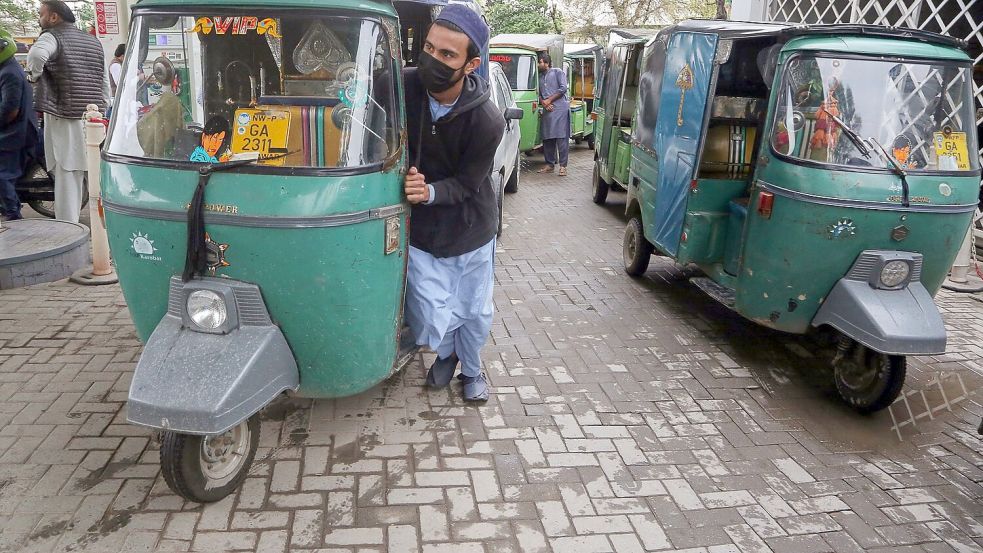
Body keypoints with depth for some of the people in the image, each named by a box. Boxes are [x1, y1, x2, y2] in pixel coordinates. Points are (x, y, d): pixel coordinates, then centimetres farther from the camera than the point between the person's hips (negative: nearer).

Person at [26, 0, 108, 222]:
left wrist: (34, 75, -9)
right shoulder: (94, 42, 18)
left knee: (67, 177, -5)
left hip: (65, 120, -6)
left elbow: (37, 54, -27)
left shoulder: (52, 36, -3)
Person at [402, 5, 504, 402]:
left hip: (471, 231, -1)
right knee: (431, 324, 0)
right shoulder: (404, 85, -17)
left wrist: (430, 192, -34)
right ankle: (447, 352, 37)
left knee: (475, 313, 13)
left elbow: (465, 185, -14)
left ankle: (471, 370, 44)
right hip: (422, 231, 1)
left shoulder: (487, 122, -23)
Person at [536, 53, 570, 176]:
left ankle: (563, 166, -10)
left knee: (561, 138, -9)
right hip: (547, 110, 6)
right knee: (547, 138, 5)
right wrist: (544, 103, -3)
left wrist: (549, 100, -6)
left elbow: (563, 89, -5)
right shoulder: (540, 76, 21)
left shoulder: (558, 72, 4)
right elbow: (538, 93, 17)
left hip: (560, 108, -6)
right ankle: (549, 165, 12)